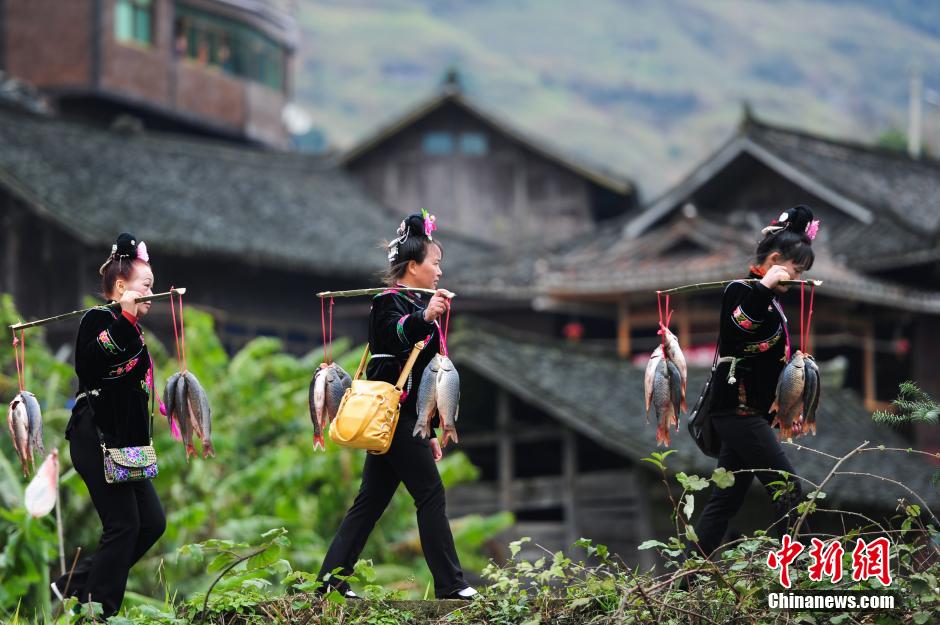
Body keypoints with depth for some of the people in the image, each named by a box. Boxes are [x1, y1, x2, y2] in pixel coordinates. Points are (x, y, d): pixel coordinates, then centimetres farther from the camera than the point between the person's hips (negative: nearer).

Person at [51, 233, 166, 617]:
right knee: (123, 526, -10)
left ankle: (74, 586, 12)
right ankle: (100, 612, -2)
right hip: (96, 439, -10)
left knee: (151, 523, 6)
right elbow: (88, 365, -27)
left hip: (123, 443, 10)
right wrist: (123, 318, -27)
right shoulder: (99, 320, -8)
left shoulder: (131, 331, 18)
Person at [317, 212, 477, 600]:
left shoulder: (414, 306, 22)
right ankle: (449, 584, -9)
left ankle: (332, 578, 7)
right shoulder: (389, 303, -7)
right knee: (430, 494, -9)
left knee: (372, 500, 7)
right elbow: (396, 336, -31)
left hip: (403, 418, 10)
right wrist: (425, 317, -51)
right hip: (393, 414, -10)